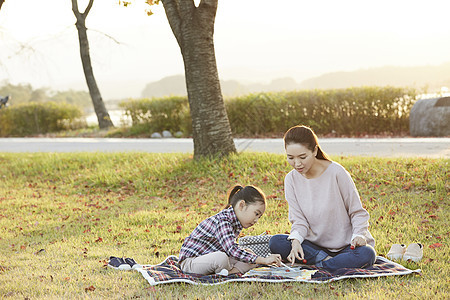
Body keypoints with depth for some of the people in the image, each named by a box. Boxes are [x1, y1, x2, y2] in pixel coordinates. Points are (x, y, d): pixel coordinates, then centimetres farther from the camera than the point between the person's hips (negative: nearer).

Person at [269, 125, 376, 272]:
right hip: (315, 245, 3)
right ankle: (326, 259, -21)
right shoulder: (291, 180, -2)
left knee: (366, 254, -35)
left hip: (345, 245, -3)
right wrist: (296, 240, -25)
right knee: (275, 243, -22)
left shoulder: (336, 172, -13)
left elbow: (357, 212, -5)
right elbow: (299, 220, -4)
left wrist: (359, 235, -23)